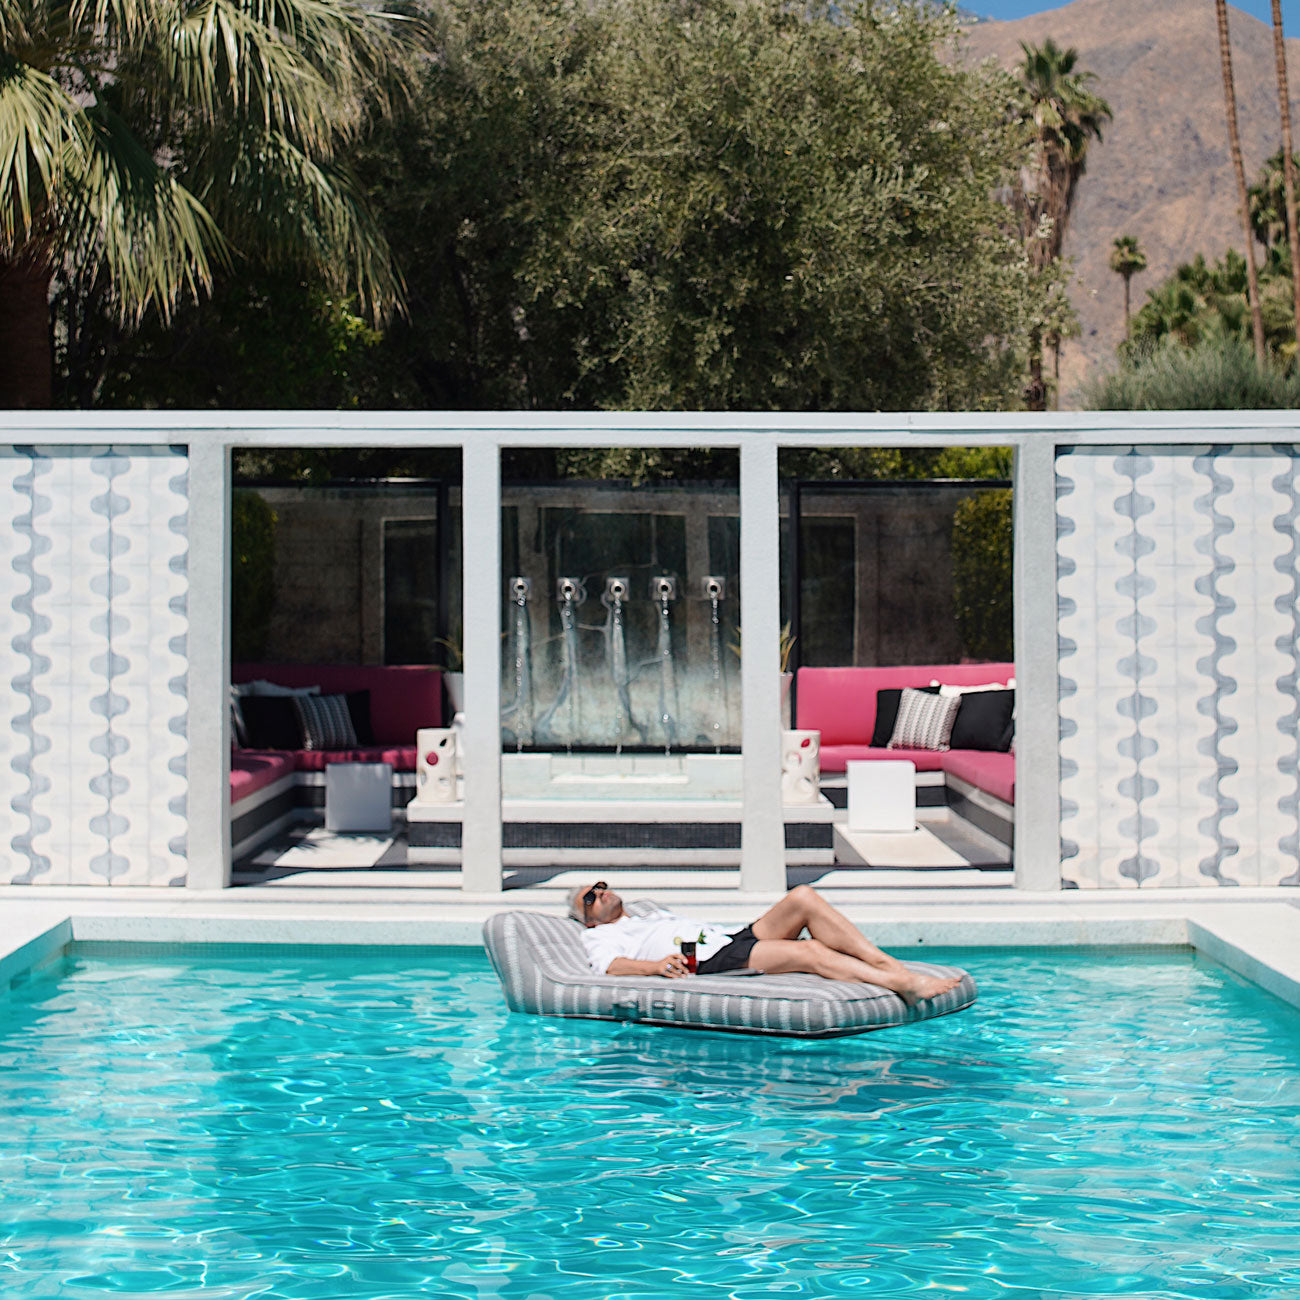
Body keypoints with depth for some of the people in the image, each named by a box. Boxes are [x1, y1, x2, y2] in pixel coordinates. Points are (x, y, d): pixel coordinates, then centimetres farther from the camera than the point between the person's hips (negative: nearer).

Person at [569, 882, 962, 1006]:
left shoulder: (657, 917, 40)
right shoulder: (599, 936, 17)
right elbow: (611, 965, -4)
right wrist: (656, 964, -25)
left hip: (738, 936, 8)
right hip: (710, 960, -8)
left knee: (803, 897, -16)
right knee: (809, 952, -28)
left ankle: (886, 962, -23)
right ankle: (903, 984, -35)